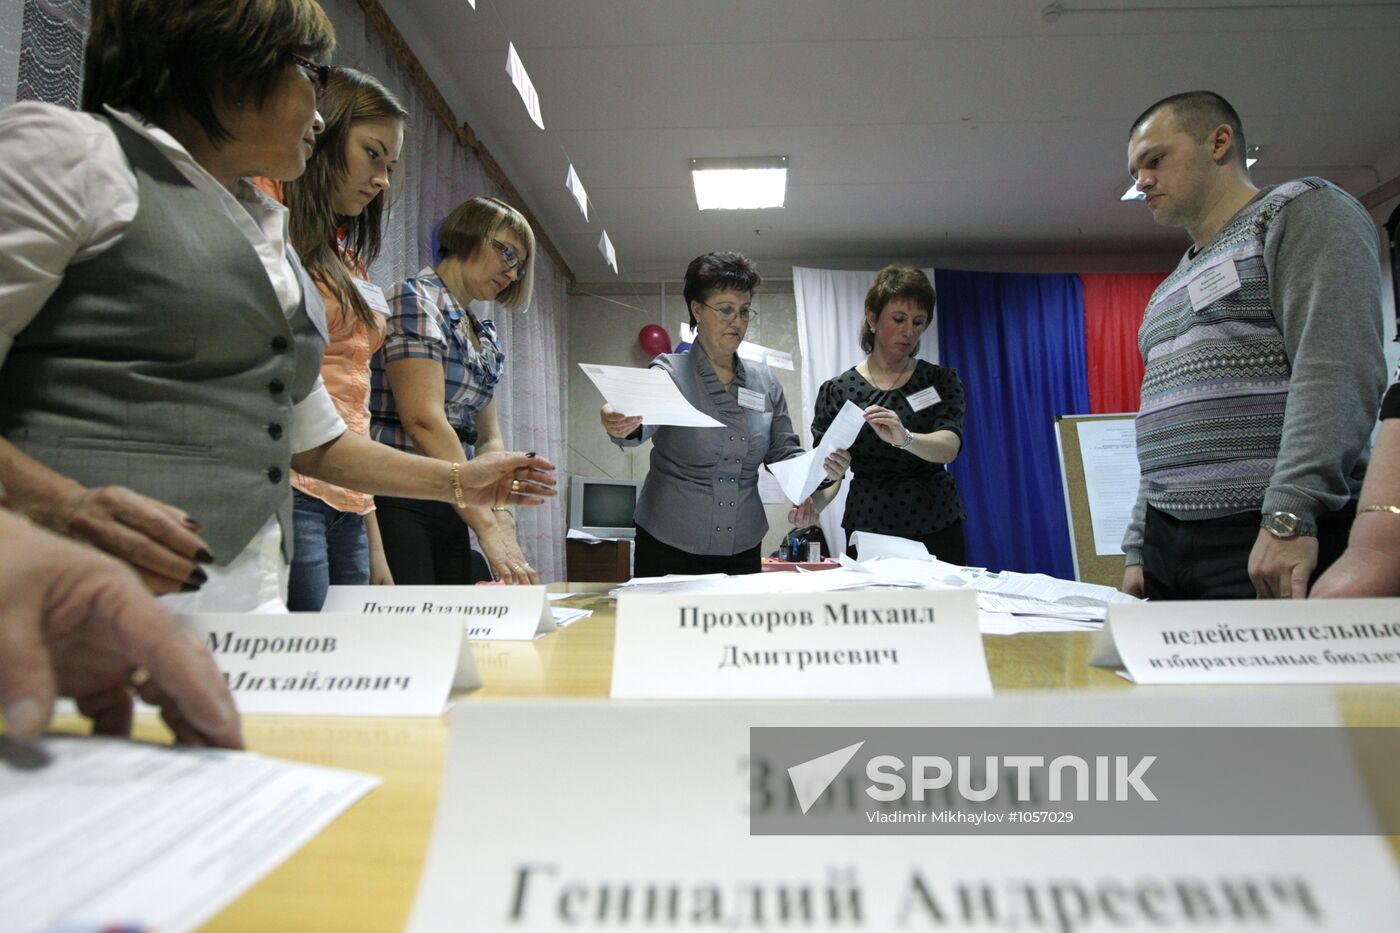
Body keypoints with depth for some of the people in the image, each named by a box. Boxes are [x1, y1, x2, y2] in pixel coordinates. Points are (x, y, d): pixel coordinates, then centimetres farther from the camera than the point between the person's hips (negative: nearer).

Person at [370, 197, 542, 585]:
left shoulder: (484, 336, 16)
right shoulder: (416, 300, -7)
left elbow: (489, 438, 10)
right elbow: (425, 423, -18)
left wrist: (504, 523, -6)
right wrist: (488, 529, -21)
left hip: (449, 510, 8)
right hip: (398, 504, -8)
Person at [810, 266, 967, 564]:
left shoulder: (941, 381, 2)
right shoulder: (836, 391, 0)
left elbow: (949, 447, -16)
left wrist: (904, 438, -36)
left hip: (936, 529, 1)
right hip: (867, 531, -1)